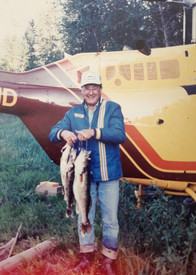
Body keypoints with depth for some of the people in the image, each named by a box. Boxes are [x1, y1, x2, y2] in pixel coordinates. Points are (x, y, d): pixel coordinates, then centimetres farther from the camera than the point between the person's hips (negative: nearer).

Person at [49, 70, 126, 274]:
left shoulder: (112, 108, -1)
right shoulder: (73, 113, 10)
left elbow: (120, 134, -15)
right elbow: (53, 133, 3)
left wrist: (95, 132, -29)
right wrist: (63, 133, -21)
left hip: (108, 173, -3)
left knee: (110, 218, 4)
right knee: (84, 216, 12)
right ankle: (86, 256, 28)